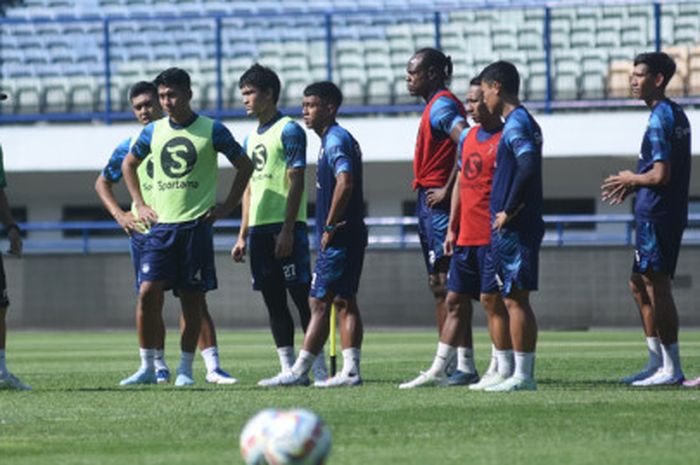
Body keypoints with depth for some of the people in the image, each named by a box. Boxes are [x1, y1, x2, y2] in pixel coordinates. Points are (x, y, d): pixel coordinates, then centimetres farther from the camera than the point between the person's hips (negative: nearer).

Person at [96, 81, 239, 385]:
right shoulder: (131, 145, 5)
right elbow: (103, 182, 16)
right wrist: (119, 214, 2)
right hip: (144, 231, 1)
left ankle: (213, 367, -9)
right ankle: (158, 367, 11)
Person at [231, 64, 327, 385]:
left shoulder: (289, 131, -5)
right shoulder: (251, 138, 19)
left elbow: (296, 183, -12)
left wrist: (287, 230, -18)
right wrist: (243, 236, 17)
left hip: (286, 227, -8)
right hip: (259, 228, 8)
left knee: (301, 295, -8)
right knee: (273, 300, 6)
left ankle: (318, 368, -7)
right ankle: (288, 369, 8)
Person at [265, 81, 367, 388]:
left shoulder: (334, 140, -14)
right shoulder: (340, 139, 18)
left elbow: (345, 183, -28)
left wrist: (329, 227, -21)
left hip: (337, 238, -10)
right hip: (351, 234, 10)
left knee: (320, 303, -7)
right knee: (344, 303, 8)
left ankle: (299, 371, -6)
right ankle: (351, 371, 6)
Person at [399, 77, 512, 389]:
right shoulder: (467, 138, 15)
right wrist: (452, 228, 15)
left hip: (492, 235, -8)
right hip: (466, 235, 8)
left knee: (492, 298, -6)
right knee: (455, 299, 9)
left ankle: (501, 369, 0)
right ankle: (439, 369, 13)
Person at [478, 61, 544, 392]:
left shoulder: (516, 125, -13)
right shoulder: (524, 122, 17)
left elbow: (528, 168, -26)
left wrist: (508, 212, -19)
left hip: (513, 229, -10)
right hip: (521, 227, 10)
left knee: (515, 300, -7)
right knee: (516, 300, 11)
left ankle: (521, 375, -6)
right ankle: (525, 373, 13)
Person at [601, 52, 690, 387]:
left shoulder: (660, 119, -16)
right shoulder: (675, 114, 15)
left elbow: (661, 175, -21)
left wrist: (631, 179, -4)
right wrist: (632, 186, 16)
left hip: (656, 215, -10)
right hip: (655, 212, 10)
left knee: (657, 286, -7)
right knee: (639, 285, 16)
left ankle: (671, 369, -4)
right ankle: (657, 362, 21)